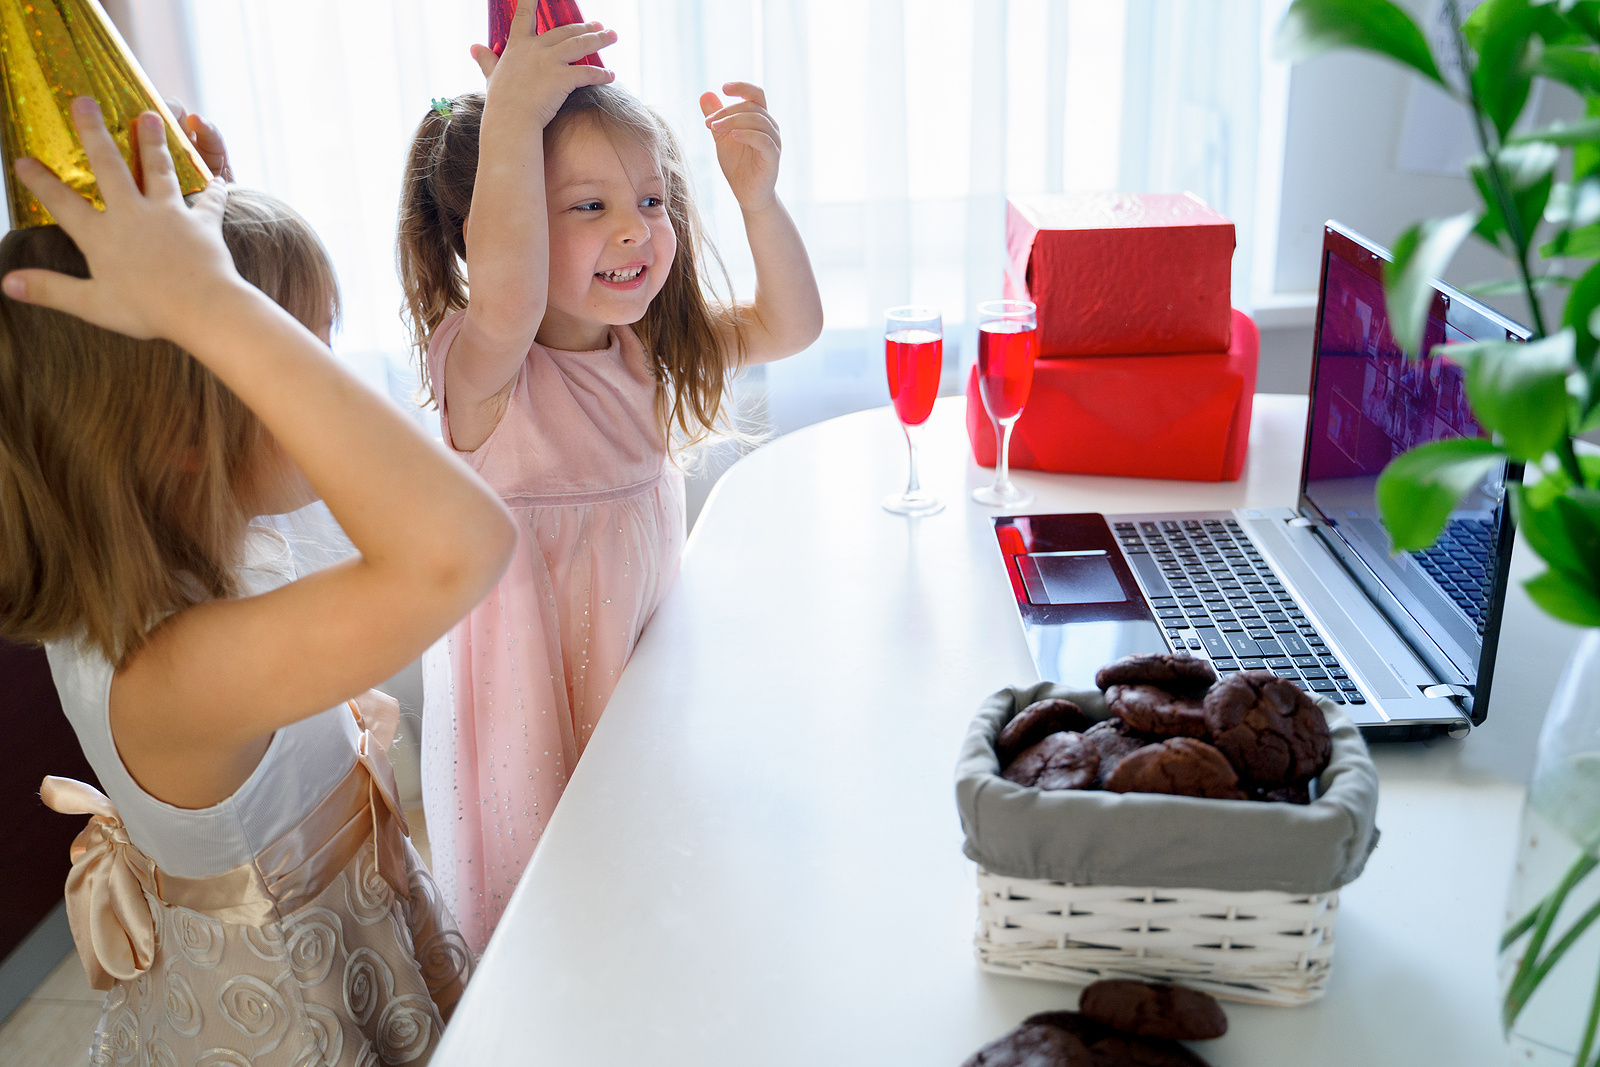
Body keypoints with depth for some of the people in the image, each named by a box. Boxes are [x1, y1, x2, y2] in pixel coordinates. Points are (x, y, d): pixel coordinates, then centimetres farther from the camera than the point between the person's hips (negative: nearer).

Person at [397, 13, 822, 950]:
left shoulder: (650, 347, -2)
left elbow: (789, 324, -4)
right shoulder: (485, 370, -22)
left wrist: (758, 197, -19)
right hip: (533, 690, -5)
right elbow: (505, 294, -45)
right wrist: (511, 114, -44)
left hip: (647, 669, 6)